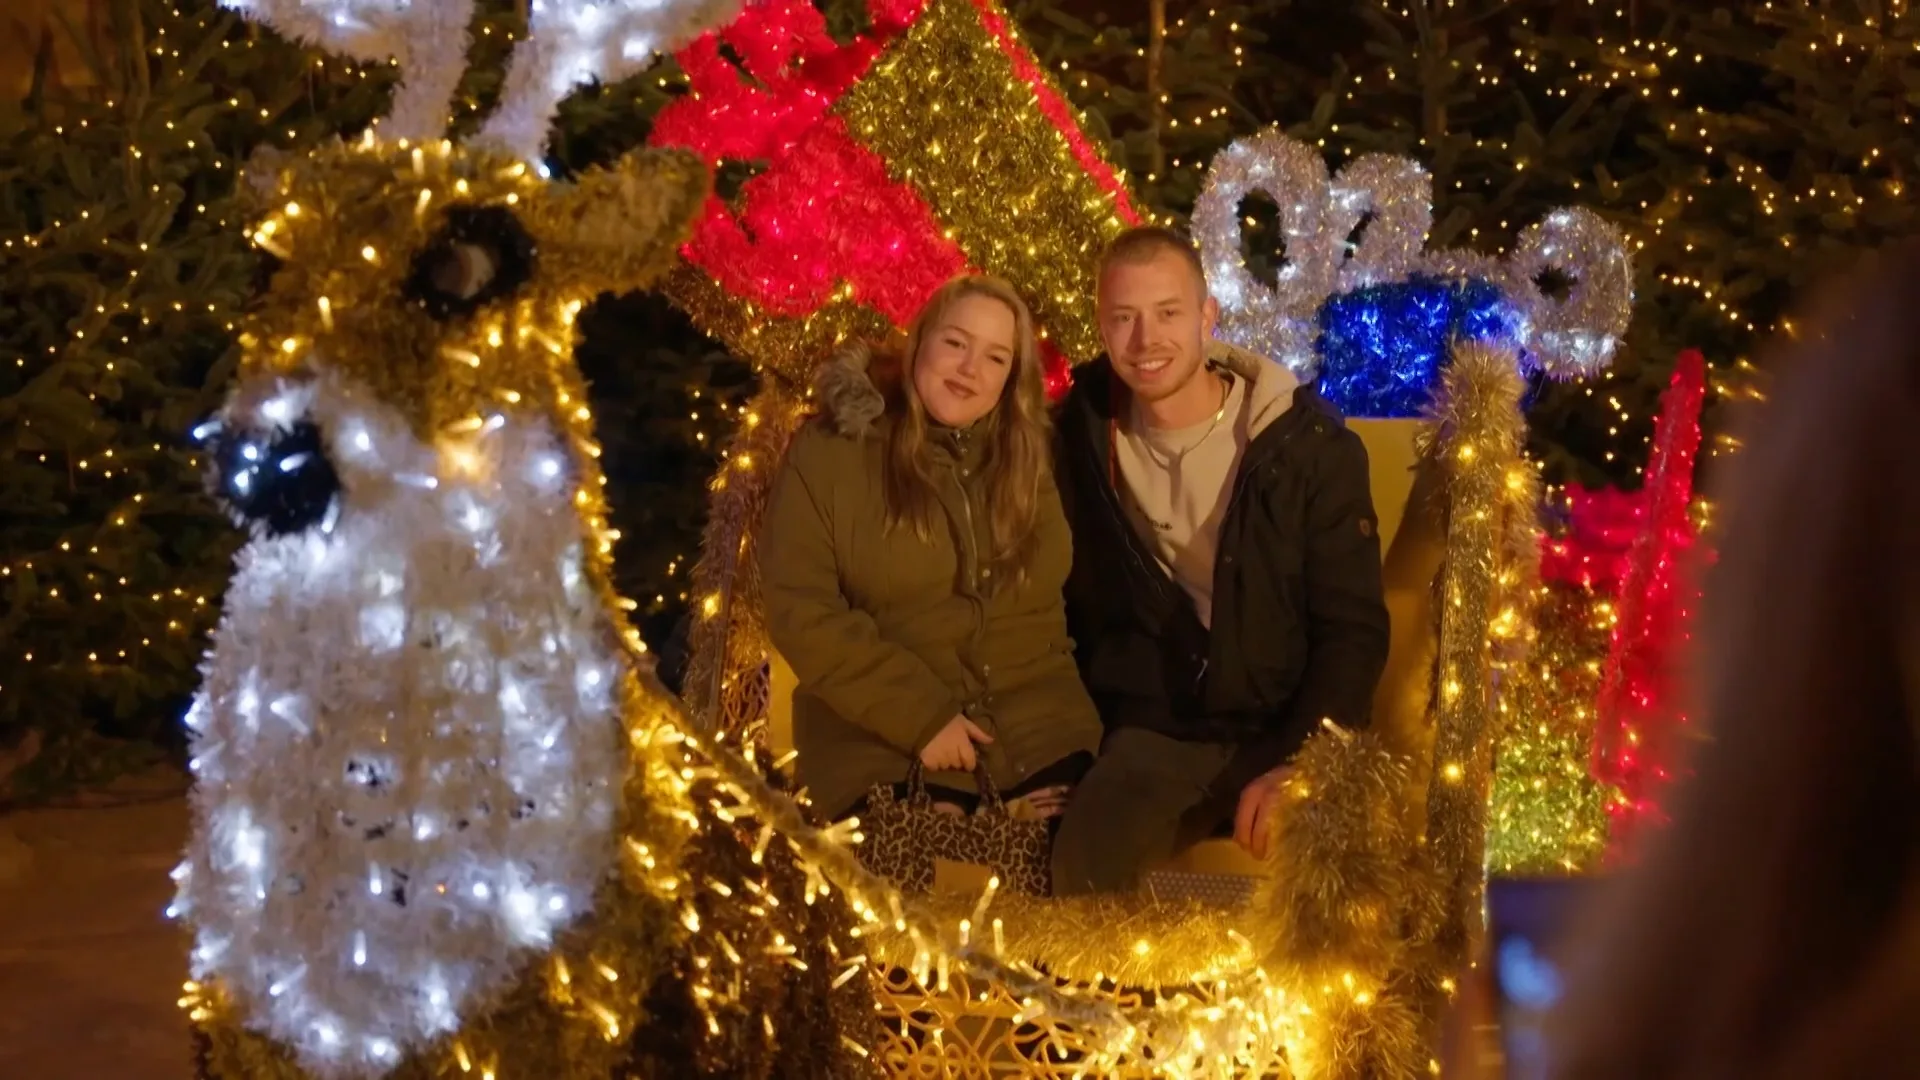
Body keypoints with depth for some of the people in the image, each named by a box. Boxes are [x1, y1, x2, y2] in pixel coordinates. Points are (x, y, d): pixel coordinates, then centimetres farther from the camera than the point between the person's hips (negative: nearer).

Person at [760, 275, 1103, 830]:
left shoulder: (1027, 458, 14)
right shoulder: (830, 451, 0)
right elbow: (800, 609, -8)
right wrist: (920, 713, -14)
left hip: (1034, 714, 3)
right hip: (884, 732, -3)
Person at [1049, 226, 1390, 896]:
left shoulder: (1309, 444, -5)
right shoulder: (1084, 436, 3)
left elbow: (1354, 631, -5)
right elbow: (1066, 599, 14)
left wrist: (1301, 764, -17)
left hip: (1285, 732, -1)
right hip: (1148, 734, 1)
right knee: (1083, 866, -30)